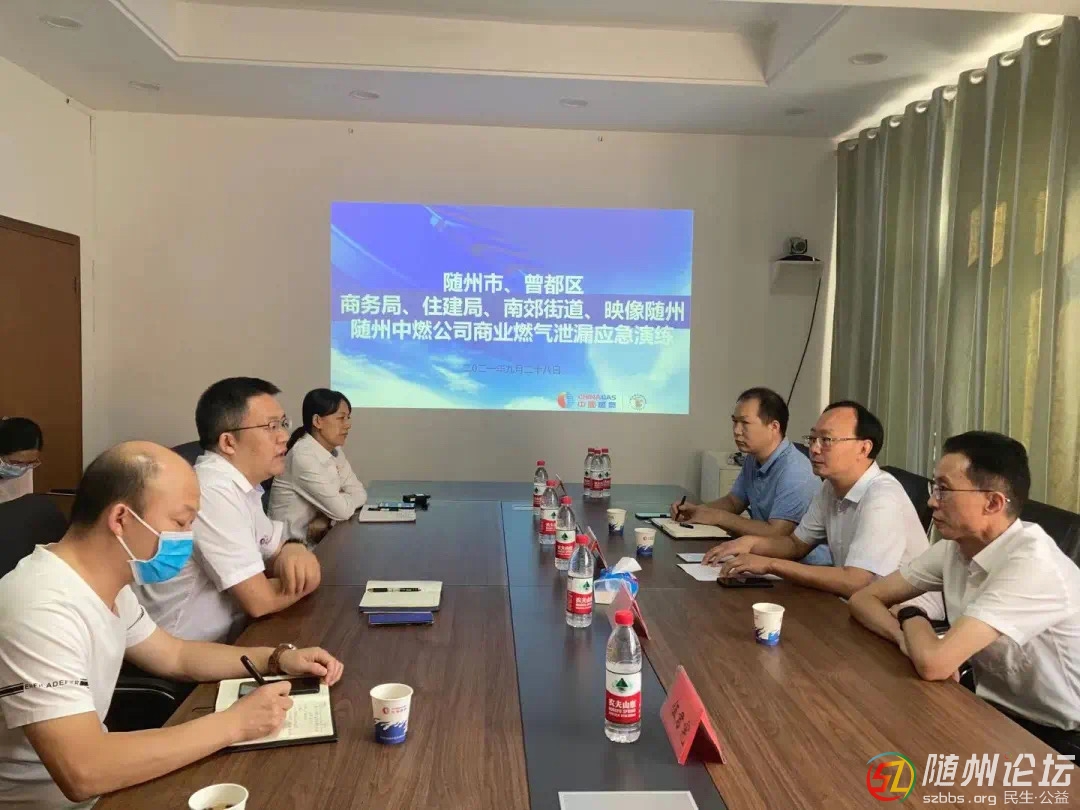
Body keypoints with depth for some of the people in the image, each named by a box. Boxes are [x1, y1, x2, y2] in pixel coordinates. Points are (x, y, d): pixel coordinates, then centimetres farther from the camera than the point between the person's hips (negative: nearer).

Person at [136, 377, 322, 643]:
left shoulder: (239, 484, 4)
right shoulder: (214, 490, -24)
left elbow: (274, 551, 11)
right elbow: (260, 601, -24)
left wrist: (293, 551, -11)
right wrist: (304, 576, -6)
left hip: (227, 639, 8)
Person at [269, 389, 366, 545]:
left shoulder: (334, 451, 5)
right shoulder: (303, 456, -21)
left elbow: (360, 494, -1)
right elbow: (342, 510, -21)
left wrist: (326, 518, -16)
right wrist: (343, 498, 0)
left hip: (318, 538, 7)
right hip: (292, 545, -7)